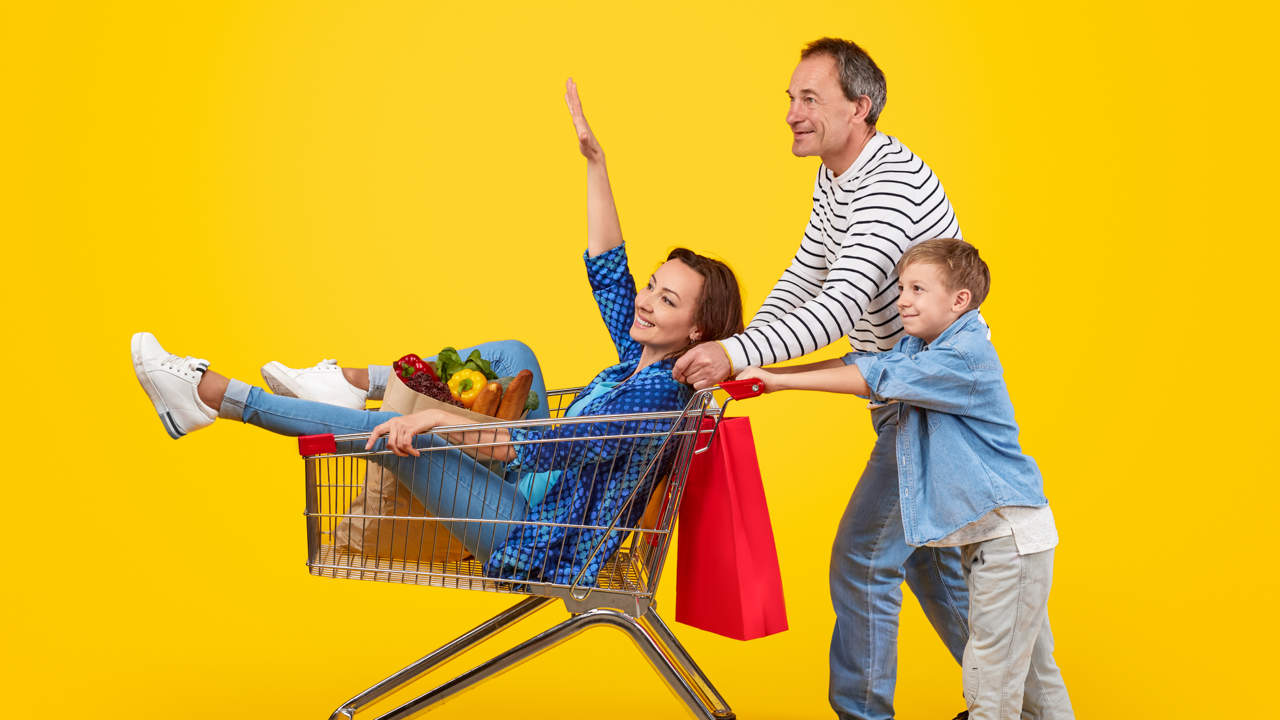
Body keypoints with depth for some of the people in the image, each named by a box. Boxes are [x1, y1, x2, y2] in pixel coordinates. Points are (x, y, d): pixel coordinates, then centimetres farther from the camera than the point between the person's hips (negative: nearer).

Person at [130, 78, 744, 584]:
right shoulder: (640, 359, 5)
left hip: (537, 544, -9)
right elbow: (608, 271, 11)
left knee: (389, 431, -16)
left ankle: (210, 394, -7)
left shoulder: (660, 393, -22)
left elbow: (552, 448, -33)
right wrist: (595, 160, 9)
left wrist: (445, 418, -37)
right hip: (528, 500, 9)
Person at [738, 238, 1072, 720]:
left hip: (1011, 529, -9)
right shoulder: (917, 346, 11)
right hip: (983, 533, 9)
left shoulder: (966, 356, -18)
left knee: (991, 673, -7)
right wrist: (761, 375, -3)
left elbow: (878, 380, -22)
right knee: (1031, 666, 18)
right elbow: (860, 365, 7)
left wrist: (779, 380, -19)